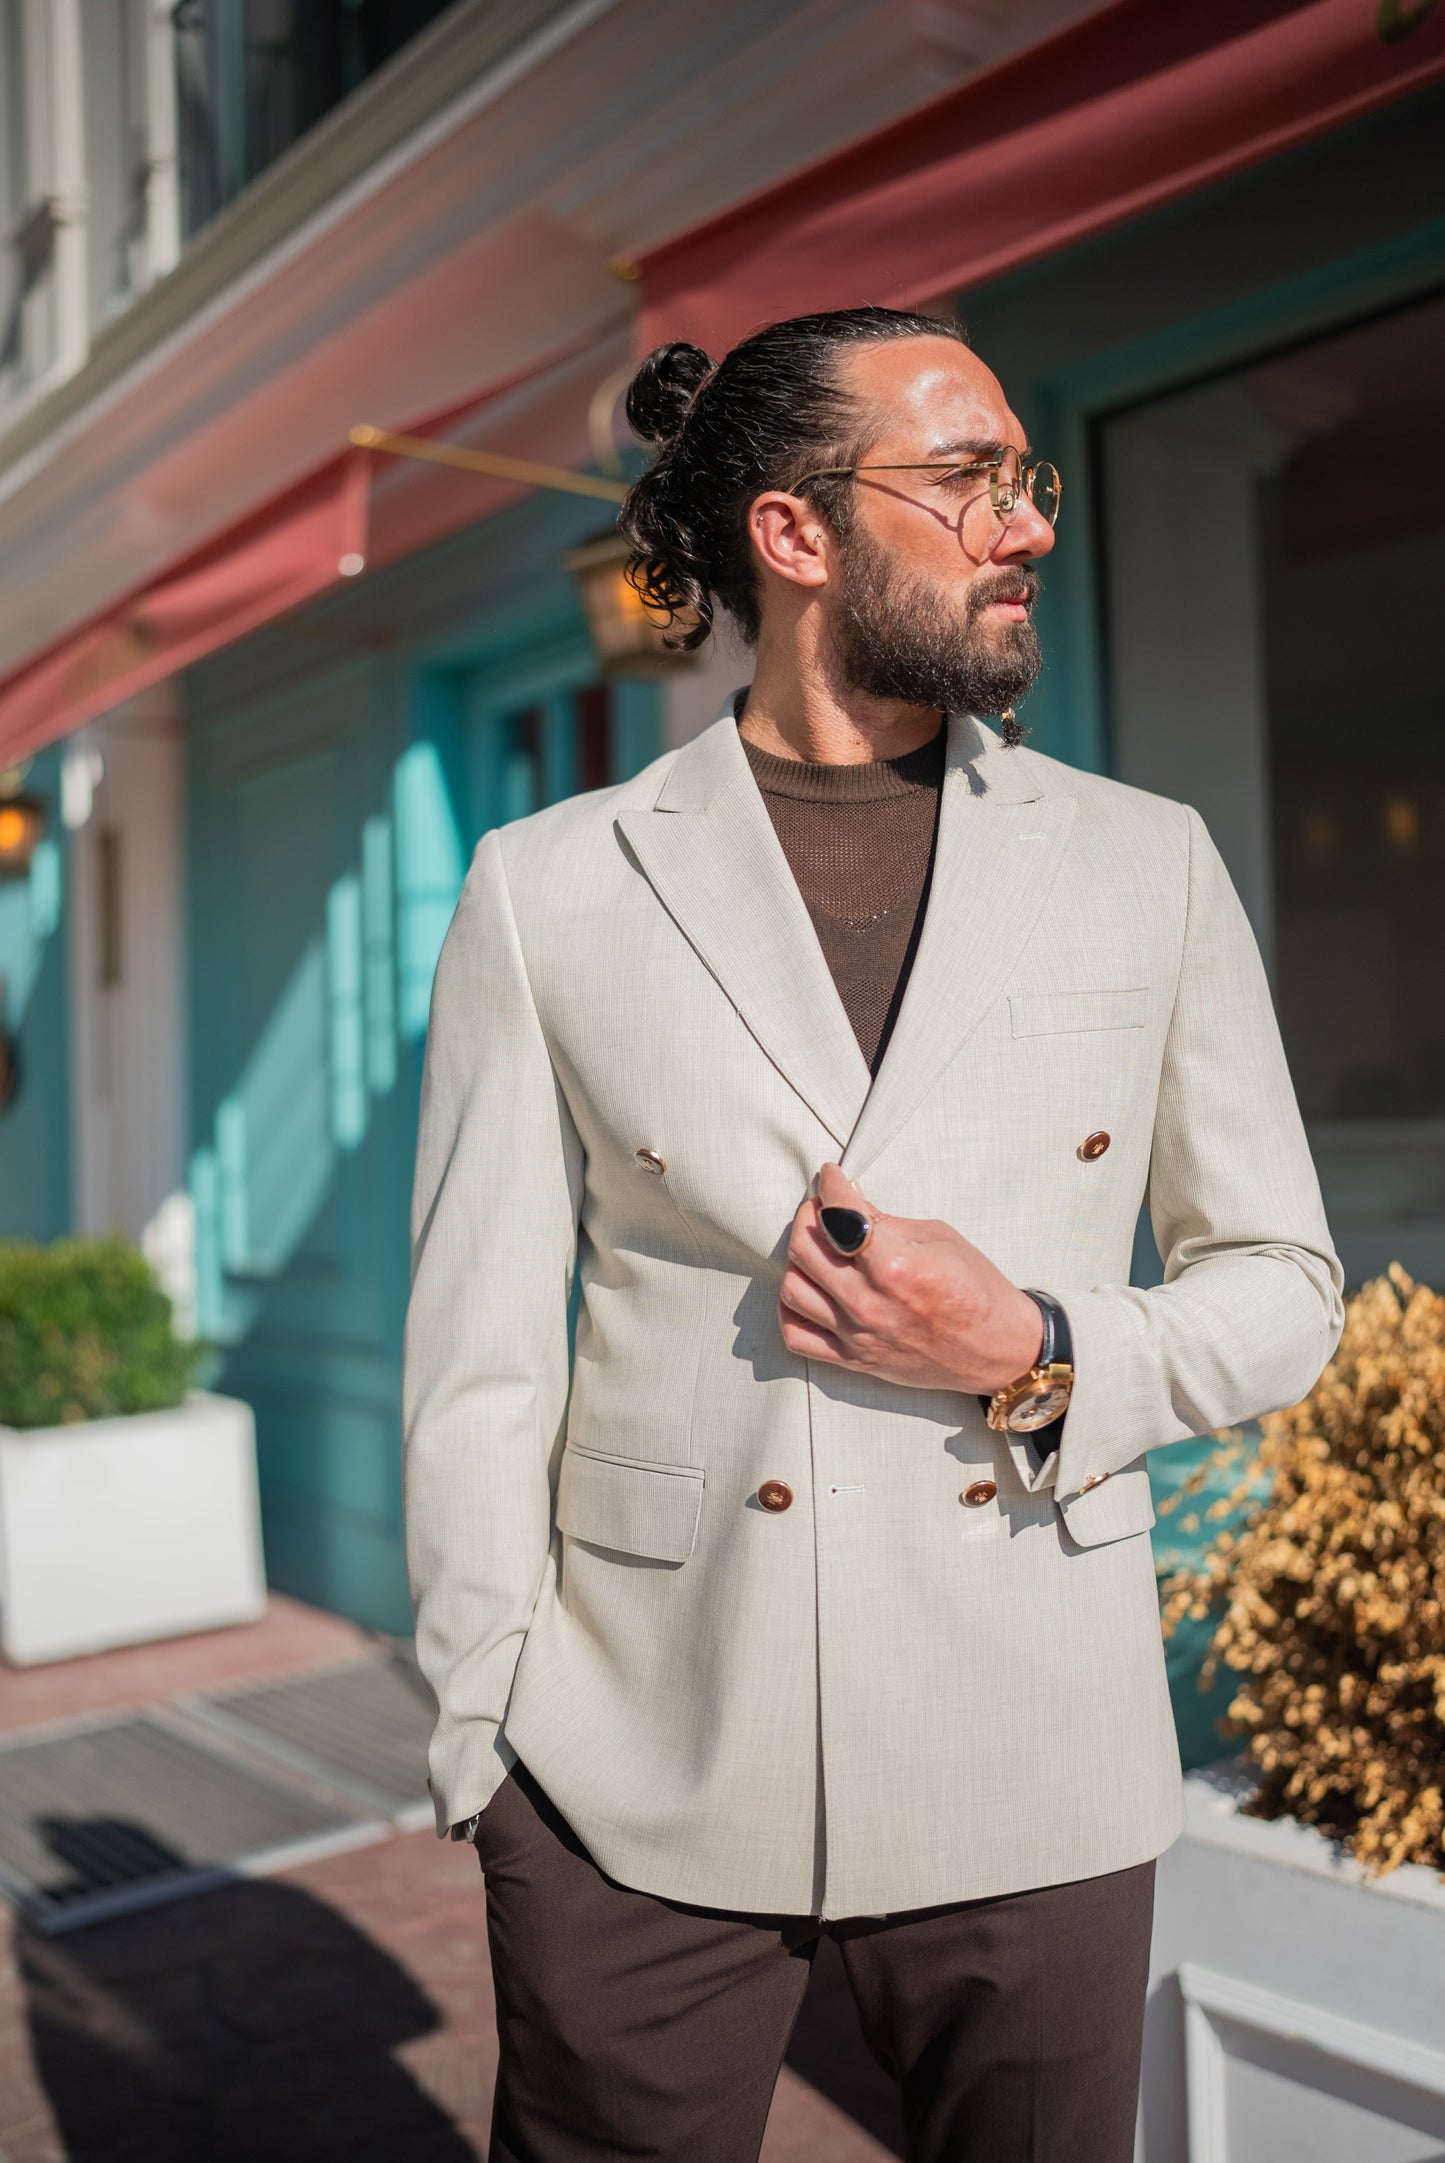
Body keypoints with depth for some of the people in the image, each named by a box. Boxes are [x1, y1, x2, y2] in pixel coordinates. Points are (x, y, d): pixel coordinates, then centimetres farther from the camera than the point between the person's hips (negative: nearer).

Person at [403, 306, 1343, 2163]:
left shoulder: (1149, 866, 2)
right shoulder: (550, 890, -2)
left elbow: (1280, 1289, 7)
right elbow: (480, 1361, -1)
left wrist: (1035, 1357, -11)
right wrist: (483, 1763, -1)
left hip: (1033, 1785, 2)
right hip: (639, 1788, -1)